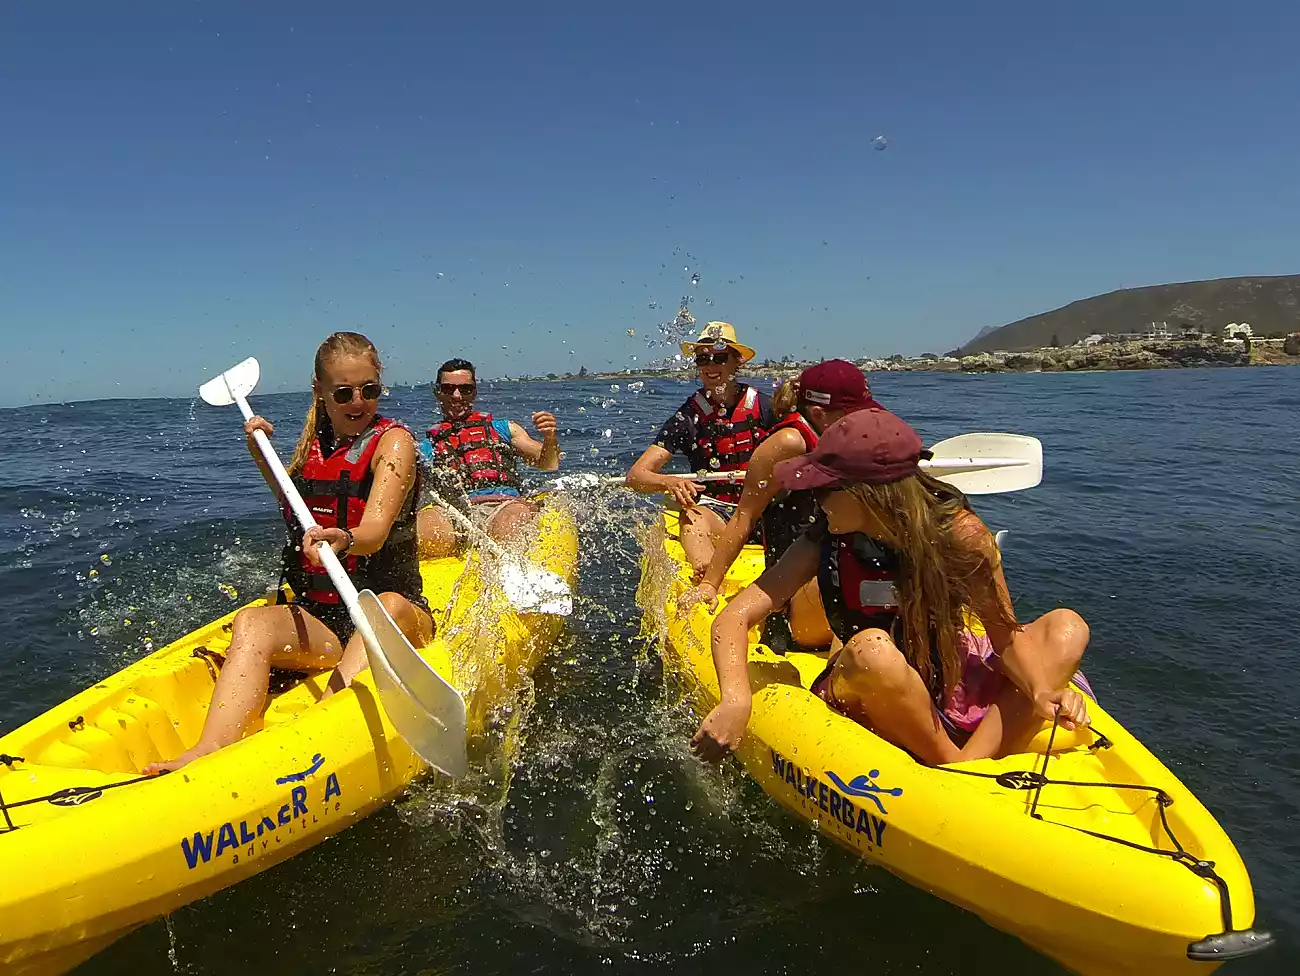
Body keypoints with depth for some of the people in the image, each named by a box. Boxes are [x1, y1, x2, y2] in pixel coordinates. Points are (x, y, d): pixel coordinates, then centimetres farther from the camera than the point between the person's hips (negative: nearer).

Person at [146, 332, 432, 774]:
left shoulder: (393, 441, -6)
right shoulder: (315, 443, 11)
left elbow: (375, 532, -23)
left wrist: (343, 539, -45)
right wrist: (262, 456, 17)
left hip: (396, 613, -4)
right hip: (319, 618, 4)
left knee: (388, 607, -38)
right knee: (251, 624, -25)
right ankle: (210, 750, -45)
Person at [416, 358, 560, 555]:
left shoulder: (503, 429, 29)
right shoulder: (425, 446, 29)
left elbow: (548, 464, 18)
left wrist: (550, 438, -3)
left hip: (507, 504, 0)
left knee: (515, 516, -39)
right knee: (424, 523, -37)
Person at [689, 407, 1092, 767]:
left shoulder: (958, 532, -15)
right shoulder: (825, 544, -14)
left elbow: (1006, 635, -9)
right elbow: (733, 619, -19)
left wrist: (1041, 691, -29)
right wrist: (737, 700, -37)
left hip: (952, 682, 2)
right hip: (866, 698, -2)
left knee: (1066, 627, -16)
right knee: (871, 648, -35)